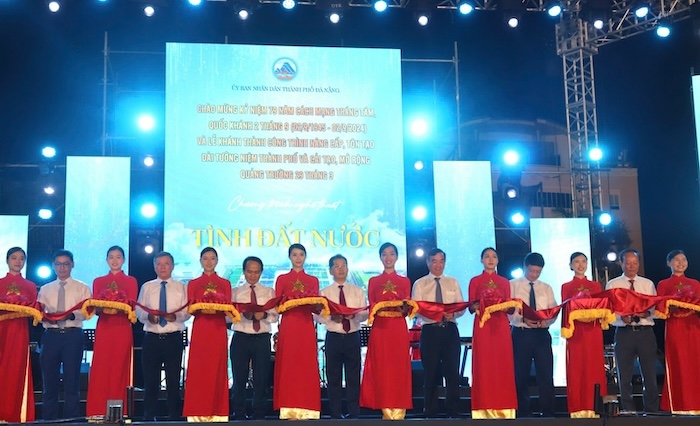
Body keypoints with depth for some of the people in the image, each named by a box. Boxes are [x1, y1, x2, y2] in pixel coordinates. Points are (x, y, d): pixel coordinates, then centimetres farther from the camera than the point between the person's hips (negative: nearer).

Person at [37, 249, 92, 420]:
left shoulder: (82, 288, 8)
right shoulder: (45, 289, 17)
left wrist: (70, 315, -23)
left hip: (73, 335, -3)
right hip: (51, 335, 3)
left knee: (72, 381, -2)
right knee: (50, 381, 4)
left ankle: (71, 420, 2)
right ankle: (49, 420, 11)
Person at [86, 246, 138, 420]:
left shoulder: (131, 281, 9)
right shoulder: (98, 282, 14)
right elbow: (95, 309, 6)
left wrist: (118, 308, -21)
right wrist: (103, 309, -17)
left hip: (123, 329, -1)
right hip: (103, 329, 2)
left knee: (120, 368, -2)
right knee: (100, 368, -4)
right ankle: (99, 411, -2)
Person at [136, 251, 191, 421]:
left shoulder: (181, 287, 6)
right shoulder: (146, 287, 10)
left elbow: (187, 312, -1)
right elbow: (138, 312, 5)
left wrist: (175, 316, -21)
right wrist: (148, 316, -16)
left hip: (174, 338, -1)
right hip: (151, 338, 1)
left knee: (173, 380, 3)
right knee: (150, 379, 3)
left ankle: (174, 417, 9)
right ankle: (149, 417, 11)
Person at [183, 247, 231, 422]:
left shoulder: (225, 283, 10)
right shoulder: (193, 284, 10)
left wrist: (216, 309, -19)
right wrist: (201, 309, -20)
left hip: (218, 330, 0)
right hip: (200, 330, 0)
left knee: (217, 370, 0)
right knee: (198, 370, -3)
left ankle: (217, 411, 4)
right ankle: (198, 411, 1)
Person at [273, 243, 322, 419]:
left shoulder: (313, 280, 13)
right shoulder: (282, 279, 9)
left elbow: (318, 308, 10)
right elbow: (276, 306, 3)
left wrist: (315, 304, -11)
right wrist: (288, 303, -15)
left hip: (306, 326, 1)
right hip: (288, 326, -1)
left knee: (307, 365, -2)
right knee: (288, 365, -5)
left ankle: (306, 409, 0)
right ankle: (290, 410, -3)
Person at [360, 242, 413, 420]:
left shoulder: (405, 281, 12)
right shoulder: (373, 281, 12)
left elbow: (407, 309, 5)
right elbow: (371, 308, 4)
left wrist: (404, 308, -17)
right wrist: (379, 308, -18)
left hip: (399, 329, 0)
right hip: (380, 329, 0)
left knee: (399, 367, -3)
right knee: (381, 367, -4)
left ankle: (398, 410, 0)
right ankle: (386, 410, 1)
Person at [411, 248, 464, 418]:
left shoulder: (453, 283, 14)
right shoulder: (420, 284, 6)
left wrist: (452, 314, -17)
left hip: (450, 330, 2)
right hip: (430, 331, -2)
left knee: (452, 372, 0)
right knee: (431, 373, 3)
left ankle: (453, 412, 7)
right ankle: (430, 412, 12)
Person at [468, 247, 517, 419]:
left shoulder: (505, 282, 14)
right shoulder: (475, 281, 7)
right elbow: (471, 308, 2)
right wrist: (476, 306, -19)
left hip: (501, 326, 2)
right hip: (482, 326, -2)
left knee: (503, 365, -2)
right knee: (483, 365, -6)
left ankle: (502, 408, 2)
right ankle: (485, 408, -4)